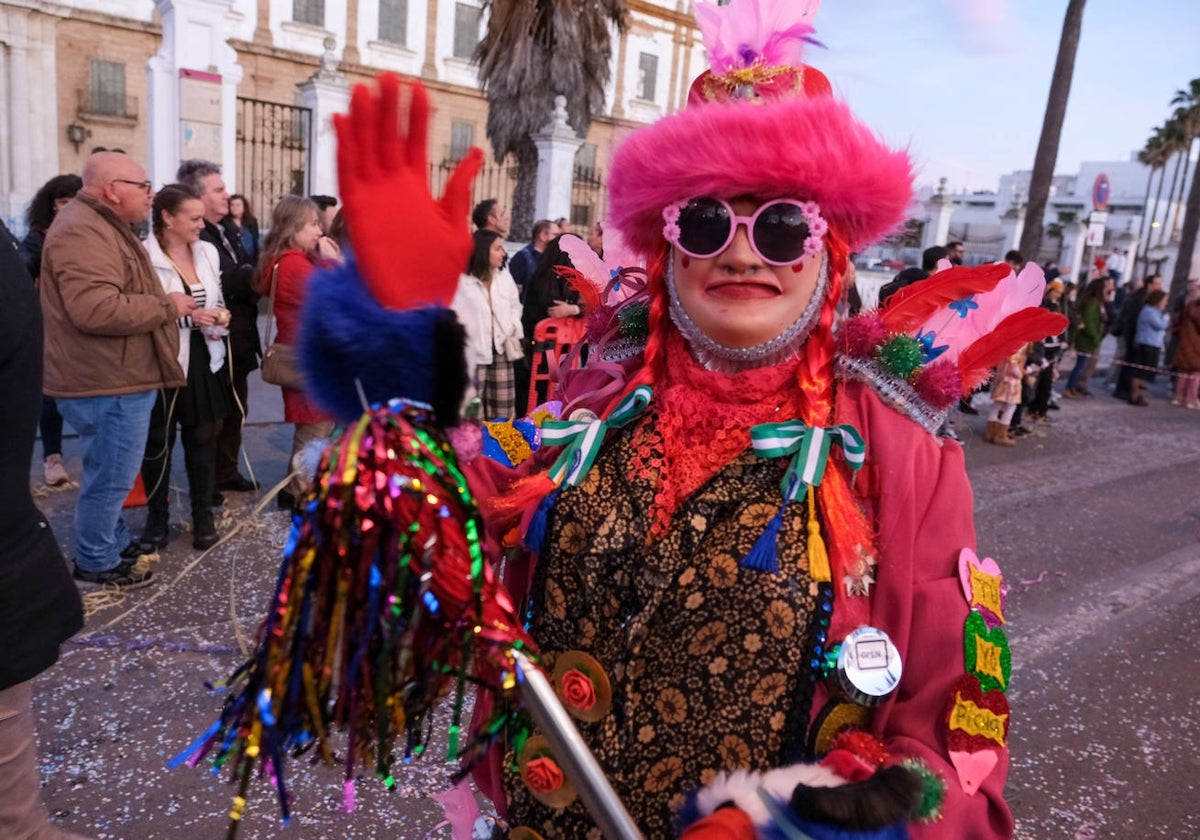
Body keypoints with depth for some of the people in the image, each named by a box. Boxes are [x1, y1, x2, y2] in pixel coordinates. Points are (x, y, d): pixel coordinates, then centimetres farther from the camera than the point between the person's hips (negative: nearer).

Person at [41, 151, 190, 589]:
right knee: (111, 477, 1)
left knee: (111, 474, 22)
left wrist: (166, 304, 15)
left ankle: (116, 542, 37)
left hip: (117, 377, 11)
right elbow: (96, 309, -32)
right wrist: (166, 306, -21)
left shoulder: (102, 226, 17)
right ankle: (96, 563, 16)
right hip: (108, 383, -11)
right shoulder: (82, 232, -20)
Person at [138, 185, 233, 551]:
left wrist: (220, 318, 0)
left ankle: (203, 516, 24)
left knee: (202, 440, 11)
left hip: (202, 360, 5)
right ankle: (157, 518, 23)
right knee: (157, 444, 7)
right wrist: (186, 315, -23)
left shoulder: (208, 252, 8)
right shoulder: (144, 257, -14)